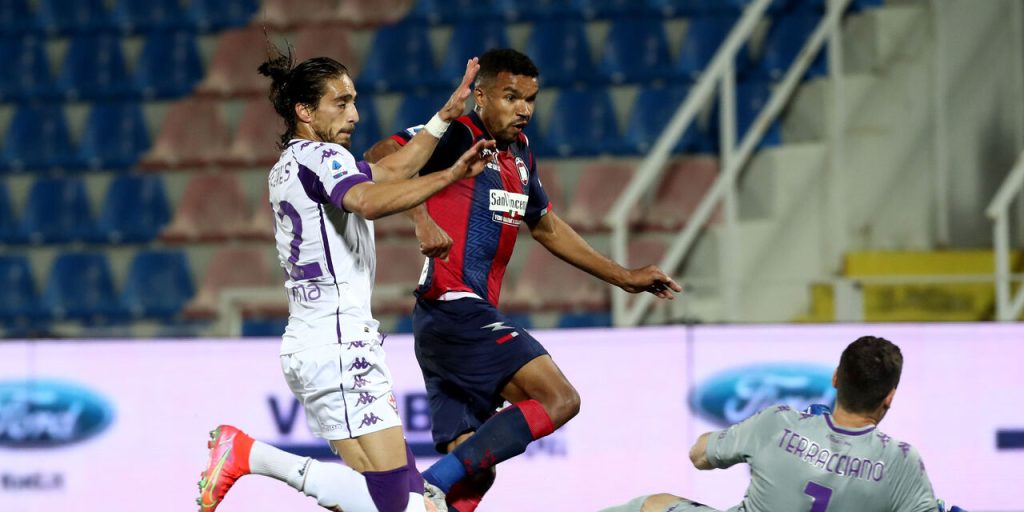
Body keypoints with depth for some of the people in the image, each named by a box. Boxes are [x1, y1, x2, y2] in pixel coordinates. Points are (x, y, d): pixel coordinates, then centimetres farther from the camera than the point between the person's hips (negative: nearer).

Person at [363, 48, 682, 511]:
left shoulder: (519, 152, 20)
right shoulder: (459, 136, -8)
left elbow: (546, 227, 33)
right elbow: (380, 158, -22)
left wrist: (622, 277, 34)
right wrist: (422, 220, -33)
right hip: (454, 310, -10)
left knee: (472, 470, 6)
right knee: (558, 399, -19)